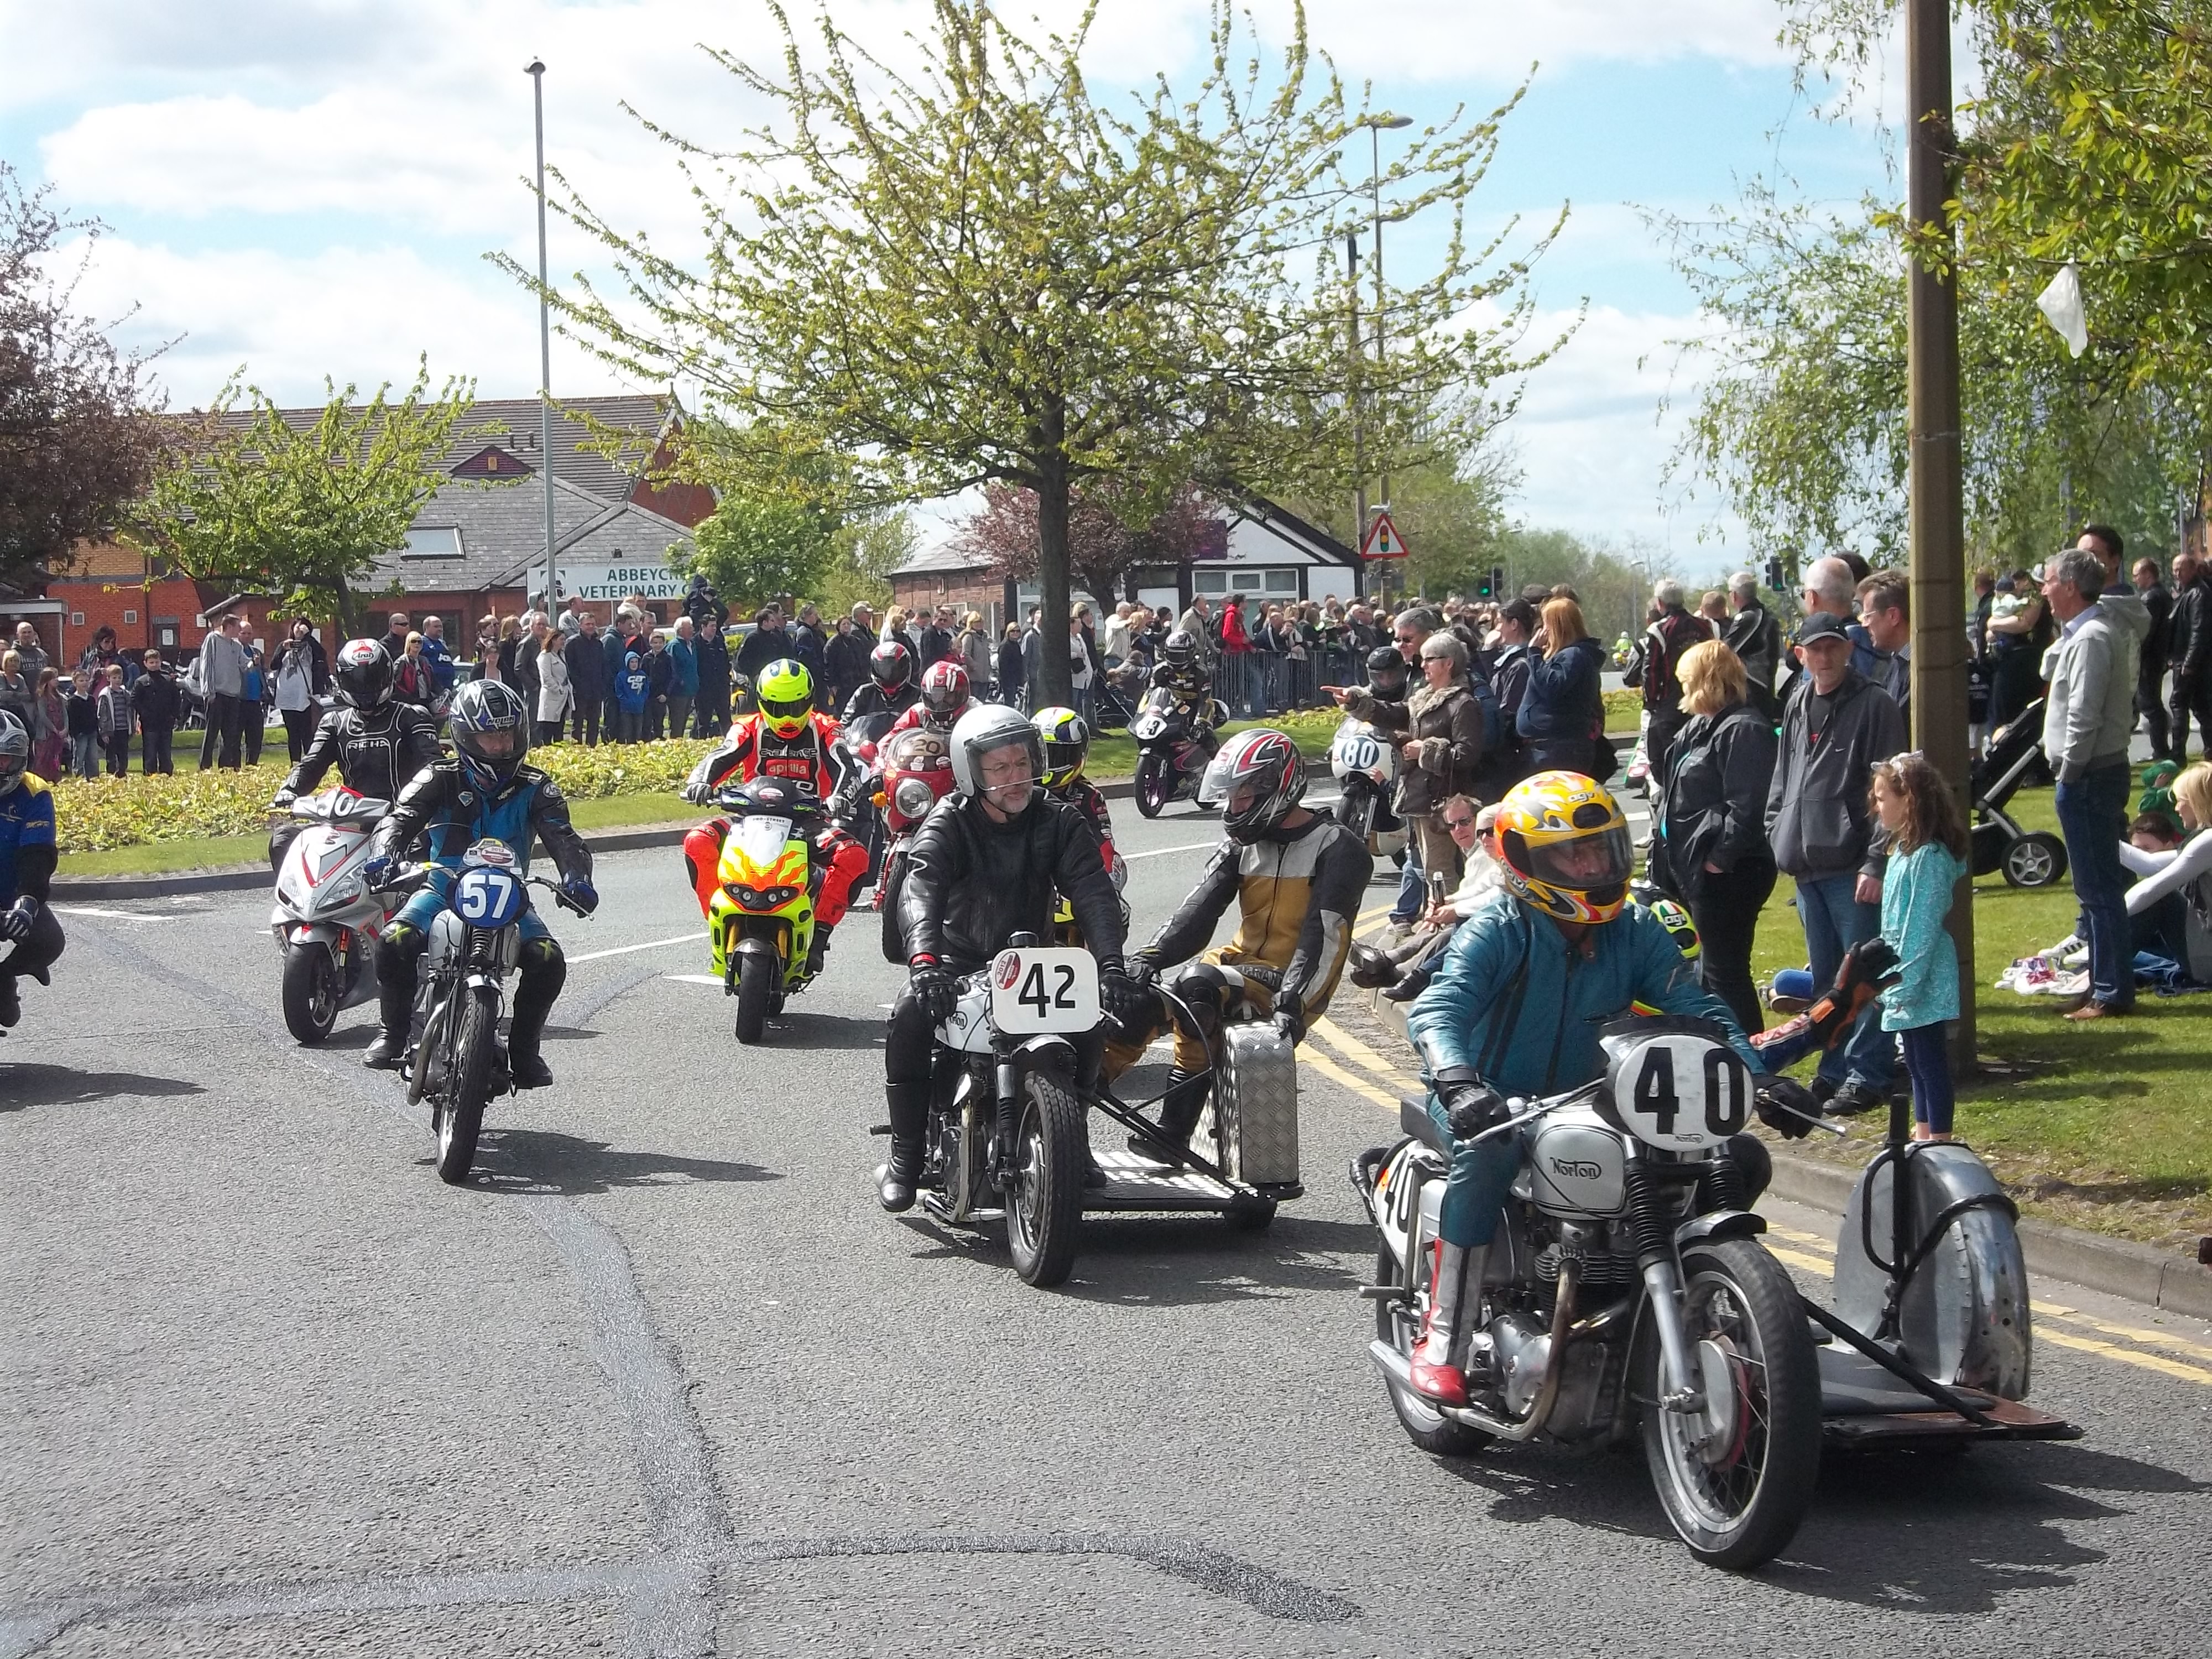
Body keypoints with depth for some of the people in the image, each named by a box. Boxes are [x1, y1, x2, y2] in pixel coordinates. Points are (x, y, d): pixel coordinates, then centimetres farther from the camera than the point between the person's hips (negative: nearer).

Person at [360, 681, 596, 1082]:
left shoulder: (535, 789, 1)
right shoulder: (441, 780, -1)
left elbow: (563, 837, -11)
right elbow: (401, 817, -15)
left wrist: (576, 880, -33)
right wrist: (383, 855, -38)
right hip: (443, 889, -1)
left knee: (549, 960, -25)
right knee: (396, 942, -29)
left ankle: (524, 1047, -3)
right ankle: (393, 1033, -7)